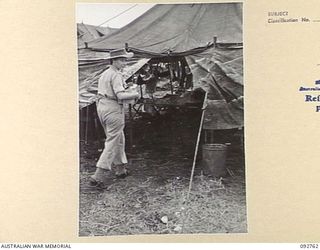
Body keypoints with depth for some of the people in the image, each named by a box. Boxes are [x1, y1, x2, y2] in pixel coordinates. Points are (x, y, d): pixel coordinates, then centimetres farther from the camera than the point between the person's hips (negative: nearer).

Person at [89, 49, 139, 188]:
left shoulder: (104, 74, 16)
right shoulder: (116, 75, -14)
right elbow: (120, 95, -23)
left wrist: (127, 92, 19)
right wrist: (134, 94, -6)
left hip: (101, 107, 10)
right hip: (113, 109, -9)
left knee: (119, 139, 20)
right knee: (112, 142, -6)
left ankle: (120, 169, 30)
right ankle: (99, 176, -10)